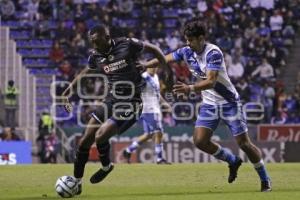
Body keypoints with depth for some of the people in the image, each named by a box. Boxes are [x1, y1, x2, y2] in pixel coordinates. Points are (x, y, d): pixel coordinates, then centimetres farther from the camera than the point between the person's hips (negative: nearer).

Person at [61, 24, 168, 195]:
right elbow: (86, 72, 22)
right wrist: (69, 89, 18)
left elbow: (153, 49, 1)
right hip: (111, 101, 6)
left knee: (100, 136, -21)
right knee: (85, 141, 0)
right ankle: (77, 182, 15)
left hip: (130, 104, -6)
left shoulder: (128, 45, -13)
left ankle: (106, 167, 10)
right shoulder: (95, 56, 1)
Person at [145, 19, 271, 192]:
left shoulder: (214, 53, -23)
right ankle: (233, 161, 15)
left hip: (229, 102, -6)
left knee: (244, 143, -7)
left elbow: (211, 82, -33)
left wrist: (190, 89, -46)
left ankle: (265, 179, 10)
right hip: (209, 104, 6)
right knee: (200, 141, -9)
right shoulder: (187, 52, -2)